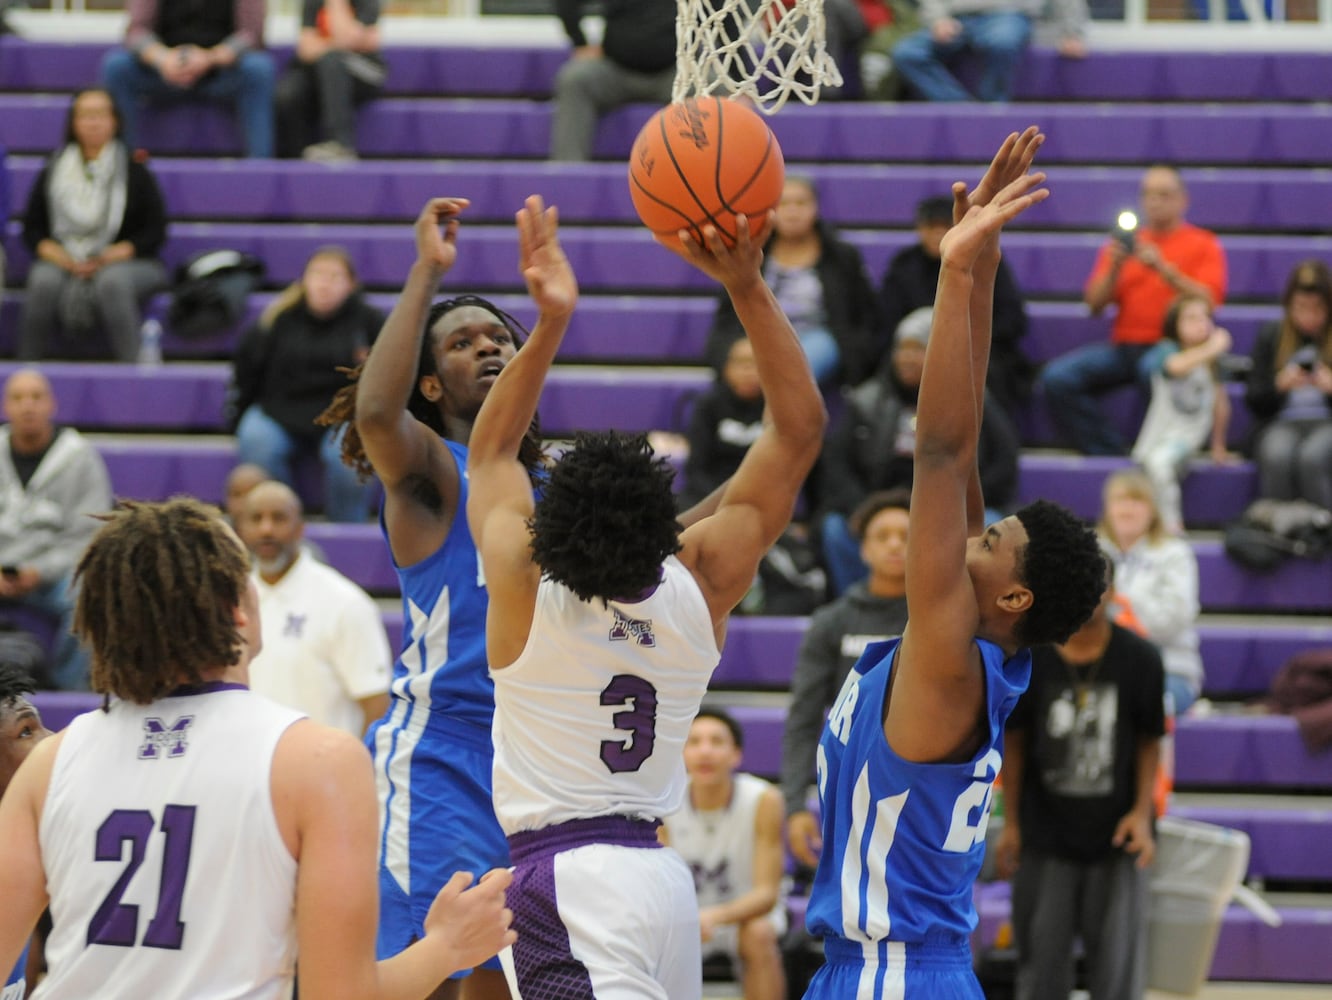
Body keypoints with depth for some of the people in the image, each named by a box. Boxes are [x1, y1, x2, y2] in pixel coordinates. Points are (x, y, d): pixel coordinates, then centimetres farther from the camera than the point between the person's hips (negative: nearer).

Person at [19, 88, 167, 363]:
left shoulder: (135, 172, 3)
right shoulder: (53, 172, 9)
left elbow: (155, 233, 0)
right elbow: (32, 230, 9)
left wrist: (109, 257, -14)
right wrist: (62, 258, -10)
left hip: (123, 262, -2)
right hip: (64, 263, 2)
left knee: (112, 282, -38)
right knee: (43, 281, -33)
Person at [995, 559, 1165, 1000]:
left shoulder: (1139, 658, -5)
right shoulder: (1028, 657, -4)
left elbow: (1149, 741, 4)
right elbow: (1013, 741, 5)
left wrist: (1142, 812, -7)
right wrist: (1010, 823, 4)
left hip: (1115, 835, 0)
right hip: (1045, 837, 1)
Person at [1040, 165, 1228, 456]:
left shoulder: (1203, 245, 8)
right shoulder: (1122, 243, 19)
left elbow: (1207, 301, -8)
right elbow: (1094, 305, 11)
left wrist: (1163, 269, -17)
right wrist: (1114, 268, -6)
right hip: (1124, 345, 4)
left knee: (1155, 369, -40)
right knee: (1058, 377, -21)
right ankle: (1107, 453, -20)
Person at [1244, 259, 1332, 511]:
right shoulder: (1271, 336, 11)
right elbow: (1253, 400, 8)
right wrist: (1279, 385, -12)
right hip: (1282, 422, 2)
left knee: (1311, 458, -36)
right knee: (1276, 457, -34)